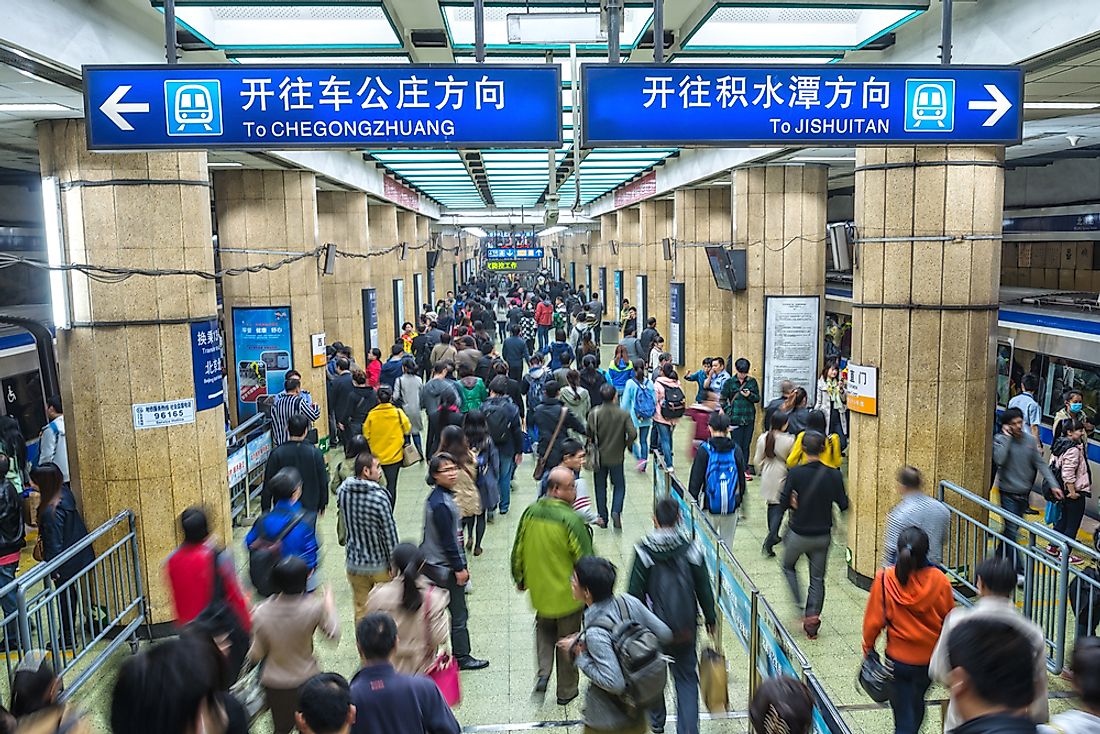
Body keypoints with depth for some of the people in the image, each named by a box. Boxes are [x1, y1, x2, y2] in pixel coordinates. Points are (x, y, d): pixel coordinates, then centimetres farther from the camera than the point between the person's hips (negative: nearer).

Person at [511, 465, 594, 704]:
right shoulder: (571, 519, -25)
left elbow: (518, 550, 3)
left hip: (539, 590, 4)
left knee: (544, 628, 29)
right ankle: (566, 691, 29)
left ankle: (543, 673, 12)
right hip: (567, 594, -4)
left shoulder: (530, 512, -8)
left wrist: (520, 578, 20)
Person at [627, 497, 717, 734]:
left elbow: (635, 593, -10)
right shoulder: (691, 550, -9)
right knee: (686, 678, 11)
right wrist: (710, 619, 12)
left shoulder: (644, 552, -13)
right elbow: (704, 590, -2)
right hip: (685, 628, 1)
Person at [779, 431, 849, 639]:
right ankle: (812, 617, 10)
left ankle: (800, 608, 10)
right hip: (823, 535, 2)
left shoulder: (795, 473, -16)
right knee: (817, 578, 15)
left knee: (788, 567, 22)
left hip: (798, 534, -2)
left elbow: (784, 502, -15)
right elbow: (843, 505, -3)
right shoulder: (834, 475, -10)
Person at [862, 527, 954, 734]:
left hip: (898, 658, -2)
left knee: (903, 711, 9)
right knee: (917, 701, 28)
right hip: (930, 658, 2)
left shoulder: (884, 580, -21)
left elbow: (874, 621, -11)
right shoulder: (939, 581, -18)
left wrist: (868, 648, 6)